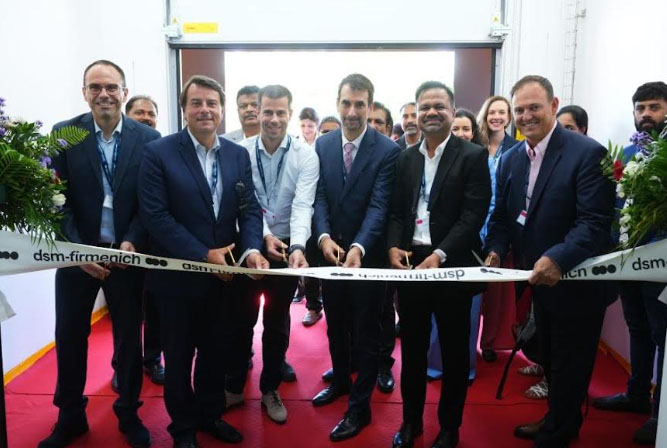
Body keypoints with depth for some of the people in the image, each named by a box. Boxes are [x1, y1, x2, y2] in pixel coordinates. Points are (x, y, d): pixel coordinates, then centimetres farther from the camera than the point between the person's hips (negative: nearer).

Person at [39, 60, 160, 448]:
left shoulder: (148, 138, -3)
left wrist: (132, 242, -17)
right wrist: (79, 250, -14)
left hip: (127, 252, 0)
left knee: (129, 336, 11)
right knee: (69, 335, 11)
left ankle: (129, 413, 31)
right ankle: (70, 416, 32)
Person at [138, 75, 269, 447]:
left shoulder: (239, 155, 2)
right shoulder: (159, 152, -10)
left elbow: (250, 208, -1)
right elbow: (155, 215, -16)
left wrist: (251, 250, -20)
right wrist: (203, 255, -20)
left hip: (223, 273, 4)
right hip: (178, 274, -3)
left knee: (215, 351, 19)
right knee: (179, 355, 16)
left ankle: (211, 414, 42)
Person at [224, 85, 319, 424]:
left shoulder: (305, 155, -8)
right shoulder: (241, 152, -5)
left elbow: (303, 204, -18)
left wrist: (298, 247, -34)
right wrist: (264, 236, -27)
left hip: (288, 246, 0)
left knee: (277, 321, 13)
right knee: (240, 318, 12)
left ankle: (270, 388, 31)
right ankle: (234, 385, 32)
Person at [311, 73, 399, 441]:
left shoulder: (387, 150, -11)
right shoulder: (322, 145, 2)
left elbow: (379, 206, -19)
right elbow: (319, 197, -4)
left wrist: (358, 247, -33)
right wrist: (323, 236, -21)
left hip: (368, 255, -4)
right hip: (331, 252, 5)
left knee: (365, 332, 9)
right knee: (335, 325, 21)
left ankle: (359, 406, 24)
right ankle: (340, 381, 45)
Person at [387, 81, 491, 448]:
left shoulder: (473, 156, -4)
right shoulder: (405, 158, 10)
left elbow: (473, 215, -12)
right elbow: (395, 211, 9)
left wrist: (439, 255, -21)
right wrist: (393, 247, -9)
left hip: (452, 266, -3)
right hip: (409, 262, 4)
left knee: (453, 352, 11)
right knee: (411, 349, 14)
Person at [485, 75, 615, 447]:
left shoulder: (587, 153, -18)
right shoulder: (511, 158, 3)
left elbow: (596, 222, -25)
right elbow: (502, 216, 6)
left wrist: (558, 259, -37)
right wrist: (496, 251, -11)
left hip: (576, 283, -6)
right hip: (538, 281, 7)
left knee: (569, 369, 11)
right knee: (550, 361, 25)